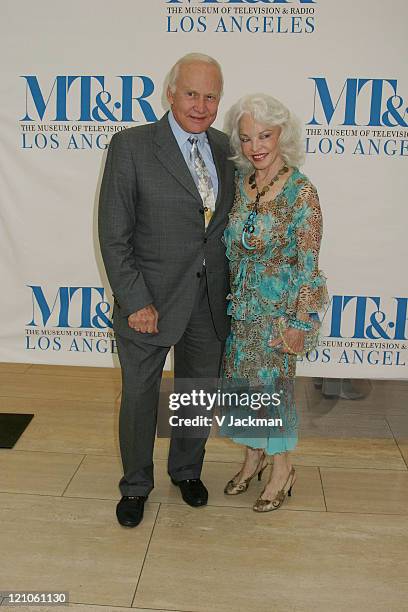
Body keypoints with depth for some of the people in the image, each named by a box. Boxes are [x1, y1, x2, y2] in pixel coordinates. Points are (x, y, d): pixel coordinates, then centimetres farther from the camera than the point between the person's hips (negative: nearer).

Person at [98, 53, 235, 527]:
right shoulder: (130, 146, -11)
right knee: (139, 398, 12)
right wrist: (136, 302, -15)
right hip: (150, 300, -4)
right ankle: (135, 486, 35)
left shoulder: (223, 147, 5)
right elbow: (113, 236, -12)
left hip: (210, 303, 4)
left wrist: (227, 287, 5)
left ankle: (187, 471, 43)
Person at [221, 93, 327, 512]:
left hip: (278, 308, -5)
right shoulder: (240, 184, 2)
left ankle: (281, 468, 27)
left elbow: (308, 264, -13)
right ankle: (253, 457, 36)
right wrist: (227, 297, 9)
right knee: (242, 383, 14)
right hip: (240, 305, 5)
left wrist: (298, 323, -14)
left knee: (272, 385, 5)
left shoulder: (301, 191, -15)